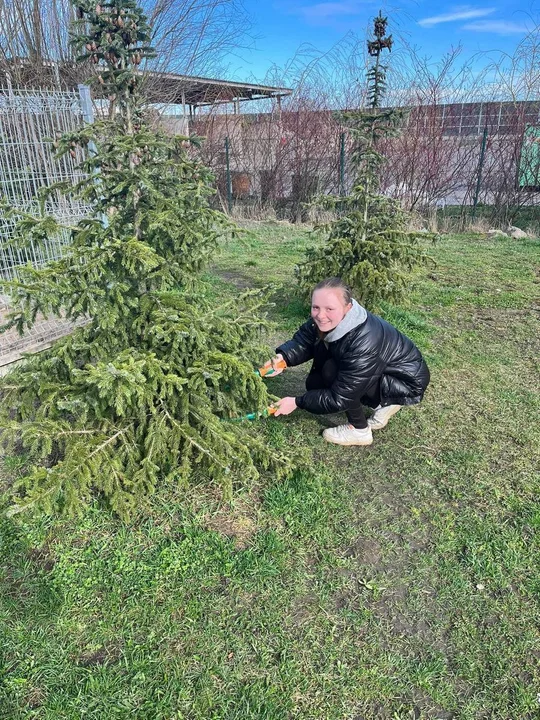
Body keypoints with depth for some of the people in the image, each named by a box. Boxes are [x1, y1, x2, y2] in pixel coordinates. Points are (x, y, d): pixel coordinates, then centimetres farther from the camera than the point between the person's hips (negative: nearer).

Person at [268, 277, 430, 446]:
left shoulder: (364, 343, -38)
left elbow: (340, 398, -31)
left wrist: (297, 402, -25)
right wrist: (283, 358, -34)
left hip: (407, 380, -8)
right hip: (379, 373, 8)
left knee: (332, 372, -27)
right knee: (314, 384, -1)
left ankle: (360, 431, -4)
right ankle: (383, 403, 13)